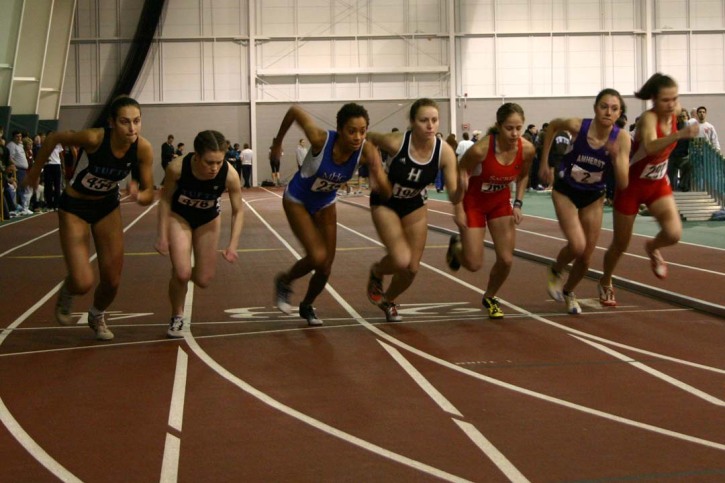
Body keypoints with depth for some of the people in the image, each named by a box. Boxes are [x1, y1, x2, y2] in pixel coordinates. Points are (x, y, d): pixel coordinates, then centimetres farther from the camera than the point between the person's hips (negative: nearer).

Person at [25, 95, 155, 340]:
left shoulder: (143, 148, -22)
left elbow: (149, 192, -15)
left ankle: (97, 315, 38)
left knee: (112, 281, 3)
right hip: (75, 207, -3)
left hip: (108, 206, 3)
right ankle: (66, 293, 26)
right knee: (83, 283, -13)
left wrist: (139, 196, -38)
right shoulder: (94, 138, -32)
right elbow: (53, 139, -15)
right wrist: (35, 172, -3)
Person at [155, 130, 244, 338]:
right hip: (179, 216, -2)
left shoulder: (230, 175, -34)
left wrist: (232, 245, -28)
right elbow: (166, 199, -16)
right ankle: (177, 318, 9)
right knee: (182, 273, -18)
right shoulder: (177, 168, -35)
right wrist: (162, 235, -16)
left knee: (203, 280, 4)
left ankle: (186, 274, 41)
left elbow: (238, 211, -18)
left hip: (208, 219, 2)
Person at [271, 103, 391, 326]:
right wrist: (278, 142, -8)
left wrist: (378, 178, -55)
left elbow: (386, 193, -34)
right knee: (317, 257, -18)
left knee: (325, 267, 6)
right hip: (297, 200, -3)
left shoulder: (367, 151, -29)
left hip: (325, 203, 4)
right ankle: (284, 281, 13)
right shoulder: (321, 139, -36)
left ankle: (307, 306, 36)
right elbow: (294, 110, -20)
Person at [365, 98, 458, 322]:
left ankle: (388, 300, 36)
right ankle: (376, 273, 16)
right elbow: (368, 137, -11)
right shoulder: (396, 142, -30)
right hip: (385, 203, -3)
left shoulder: (445, 151, -23)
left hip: (415, 205, 4)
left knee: (412, 268, 5)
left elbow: (454, 192, -24)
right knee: (401, 260, -20)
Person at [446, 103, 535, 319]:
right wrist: (458, 209, -14)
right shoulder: (481, 149, -33)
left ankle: (490, 297, 26)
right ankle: (456, 246, 33)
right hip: (473, 202, -4)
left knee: (506, 260, -2)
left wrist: (518, 204, -4)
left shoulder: (527, 149, -20)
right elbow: (460, 173, -17)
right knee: (474, 264, -3)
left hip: (501, 202, 4)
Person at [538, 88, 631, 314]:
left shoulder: (622, 138, -22)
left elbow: (623, 183, -22)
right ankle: (555, 272, 13)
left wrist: (617, 156, -39)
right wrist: (544, 164, -1)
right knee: (577, 246, -21)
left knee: (586, 256, 8)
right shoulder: (577, 125, -26)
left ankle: (568, 292, 38)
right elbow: (552, 125, -2)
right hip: (565, 192, -2)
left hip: (594, 197, 3)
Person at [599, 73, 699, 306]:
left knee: (673, 233, -20)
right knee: (620, 245, 9)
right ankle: (605, 283, 39)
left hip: (658, 184, 5)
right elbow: (650, 147, -52)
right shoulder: (648, 118, -29)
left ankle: (652, 248, 18)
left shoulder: (674, 112, -11)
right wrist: (679, 135, -65)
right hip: (632, 185, -5)